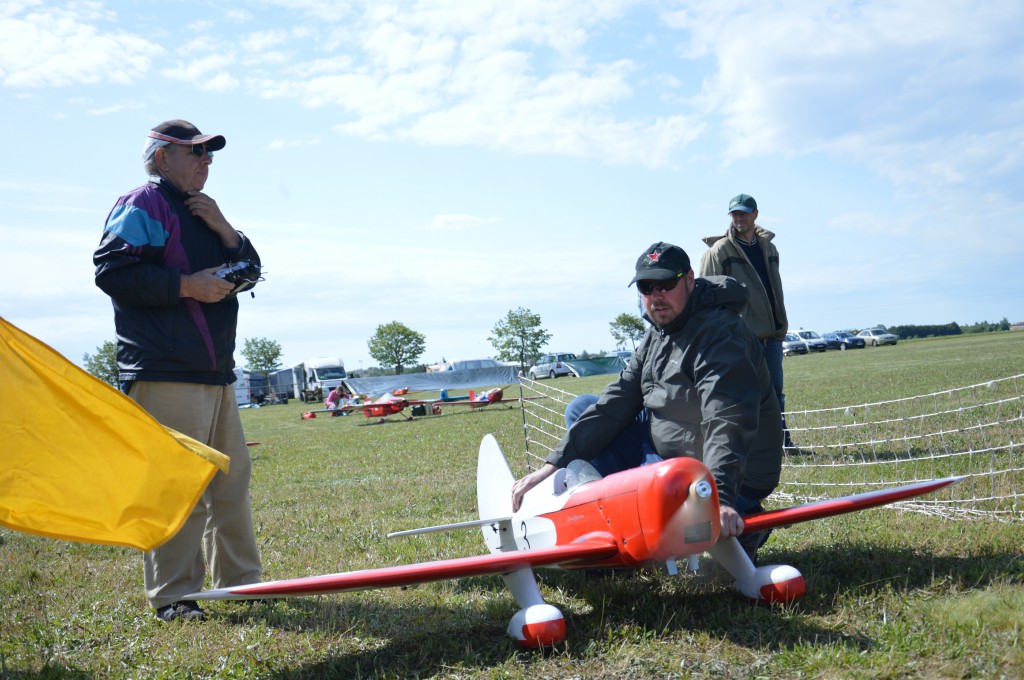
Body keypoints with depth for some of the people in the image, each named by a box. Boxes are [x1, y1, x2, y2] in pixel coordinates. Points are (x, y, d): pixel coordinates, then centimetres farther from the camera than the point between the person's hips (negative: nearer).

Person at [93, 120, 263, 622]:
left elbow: (250, 270, 21)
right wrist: (186, 285, -18)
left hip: (216, 372, 10)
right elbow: (113, 270, -15)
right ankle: (172, 596, -3)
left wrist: (224, 231, 4)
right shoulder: (142, 205, -4)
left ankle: (239, 581, 23)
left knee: (232, 476, 13)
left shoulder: (202, 213, 25)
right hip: (166, 373, -10)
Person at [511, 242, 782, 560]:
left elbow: (728, 425, -35)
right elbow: (615, 404, 3)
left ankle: (742, 525, -7)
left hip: (733, 479, -9)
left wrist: (719, 499, -49)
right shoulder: (658, 336, 6)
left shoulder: (720, 333, -22)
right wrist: (552, 466, -4)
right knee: (581, 410, 8)